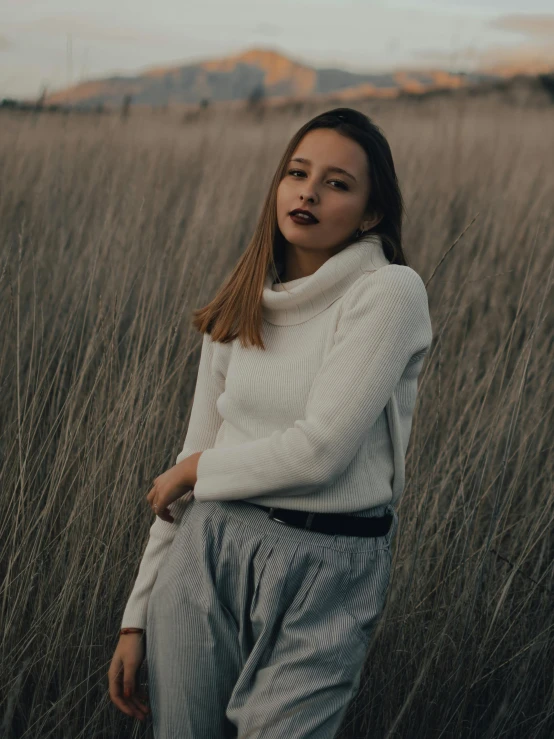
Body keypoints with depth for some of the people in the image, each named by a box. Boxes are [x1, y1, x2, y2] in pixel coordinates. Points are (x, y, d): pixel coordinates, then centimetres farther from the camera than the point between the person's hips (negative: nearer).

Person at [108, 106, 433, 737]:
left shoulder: (389, 291, -10)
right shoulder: (240, 307, 7)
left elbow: (319, 450, -17)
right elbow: (194, 459, 8)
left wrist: (197, 470, -2)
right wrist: (138, 615, 7)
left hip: (328, 569, -4)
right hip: (208, 548, 5)